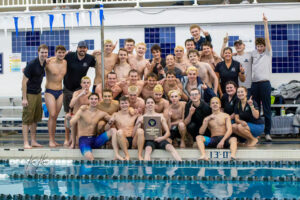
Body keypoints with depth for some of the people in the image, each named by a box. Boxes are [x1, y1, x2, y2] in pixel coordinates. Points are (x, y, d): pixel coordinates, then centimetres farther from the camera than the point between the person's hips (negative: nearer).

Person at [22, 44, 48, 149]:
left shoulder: (45, 63, 2)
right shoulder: (32, 64, -19)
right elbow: (24, 81, -16)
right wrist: (24, 98, -19)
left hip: (38, 93, 8)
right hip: (29, 93, -8)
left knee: (35, 119, 12)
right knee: (27, 119, -4)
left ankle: (34, 141, 20)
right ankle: (26, 143, -1)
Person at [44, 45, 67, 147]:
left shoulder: (65, 63, 5)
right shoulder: (49, 63, -11)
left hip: (60, 92, 5)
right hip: (50, 92, -5)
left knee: (55, 116, 7)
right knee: (52, 115, -12)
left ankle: (53, 139, 12)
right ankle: (51, 140, -7)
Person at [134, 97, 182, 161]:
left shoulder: (160, 116, 15)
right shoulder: (141, 118, 11)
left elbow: (167, 132, 11)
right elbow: (136, 131, 3)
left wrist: (162, 137, -12)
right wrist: (138, 123, -15)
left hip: (159, 139, 2)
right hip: (149, 140, -1)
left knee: (170, 147, -29)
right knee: (148, 150, -36)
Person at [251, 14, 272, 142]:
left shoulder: (268, 53, 5)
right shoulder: (254, 53, 16)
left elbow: (267, 39, -6)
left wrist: (265, 24, -11)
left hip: (265, 83, -4)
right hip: (254, 83, 4)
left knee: (267, 109, -4)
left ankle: (267, 133, -4)